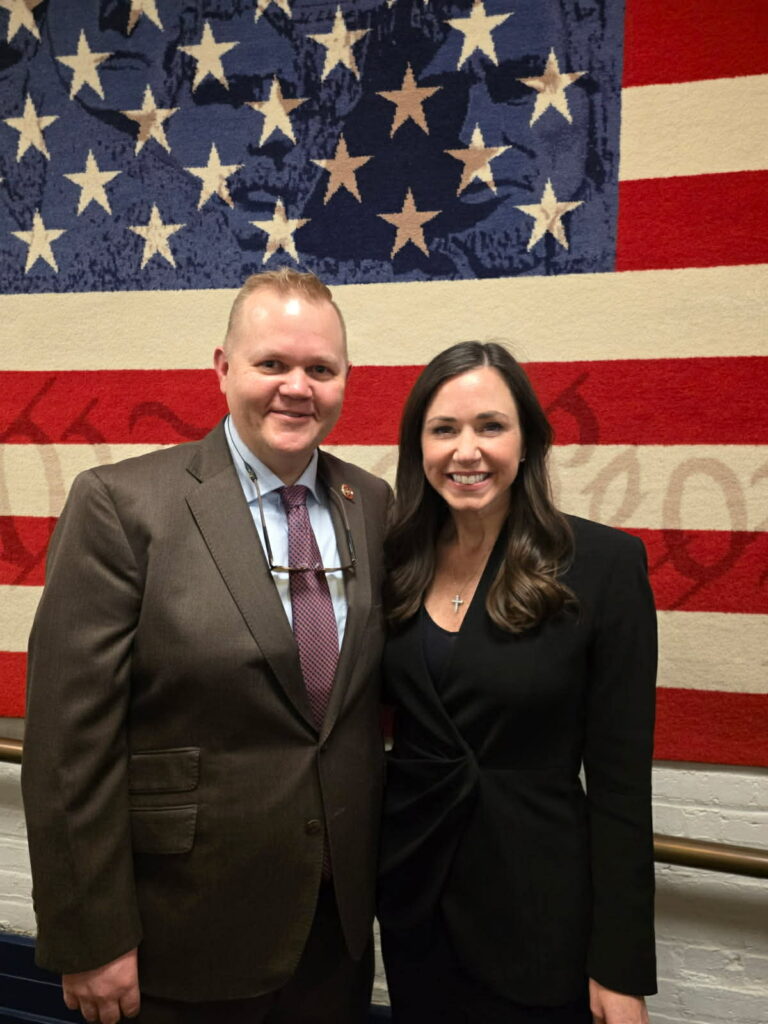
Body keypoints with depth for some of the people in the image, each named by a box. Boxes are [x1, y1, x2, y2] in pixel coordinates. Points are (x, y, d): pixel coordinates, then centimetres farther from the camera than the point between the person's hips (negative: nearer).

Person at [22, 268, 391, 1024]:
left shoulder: (372, 504, -1)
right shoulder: (120, 503, -15)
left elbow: (377, 692, 6)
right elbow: (71, 741, -14)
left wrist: (377, 872, 7)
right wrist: (91, 941, -11)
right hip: (185, 935, -4)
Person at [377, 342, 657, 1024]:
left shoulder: (605, 563, -15)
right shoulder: (397, 562, -4)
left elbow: (620, 774, -13)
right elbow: (389, 706, 6)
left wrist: (620, 968, -9)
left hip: (536, 912, -3)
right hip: (411, 892, 4)